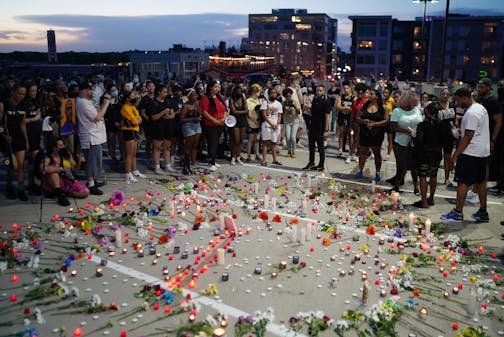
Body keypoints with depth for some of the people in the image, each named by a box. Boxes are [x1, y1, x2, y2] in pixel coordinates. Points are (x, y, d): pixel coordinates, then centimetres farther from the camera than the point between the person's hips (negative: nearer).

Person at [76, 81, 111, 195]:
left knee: (94, 161, 18)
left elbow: (98, 112, 17)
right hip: (91, 138, -11)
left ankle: (92, 181, 29)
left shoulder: (88, 102, 16)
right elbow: (97, 117, -22)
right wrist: (106, 104, -15)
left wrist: (104, 103, 5)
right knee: (93, 161, -6)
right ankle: (91, 186, 0)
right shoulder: (83, 103, -18)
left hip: (94, 136, 11)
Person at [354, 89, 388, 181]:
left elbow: (386, 121, -8)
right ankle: (360, 171, 19)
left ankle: (377, 173, 17)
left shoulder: (382, 108, -3)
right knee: (362, 152, 8)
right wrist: (363, 121, -15)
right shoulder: (364, 106, 5)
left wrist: (374, 123, -18)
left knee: (377, 153, 8)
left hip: (377, 134, -3)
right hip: (364, 133, 3)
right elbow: (357, 118, 5)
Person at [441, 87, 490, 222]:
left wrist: (455, 155, -19)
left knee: (462, 183, -2)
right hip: (483, 152, 10)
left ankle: (458, 213, 4)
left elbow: (468, 137, -22)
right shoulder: (481, 108, 12)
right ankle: (483, 213, 22)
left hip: (471, 153, -10)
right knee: (481, 182, 14)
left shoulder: (471, 113, -19)